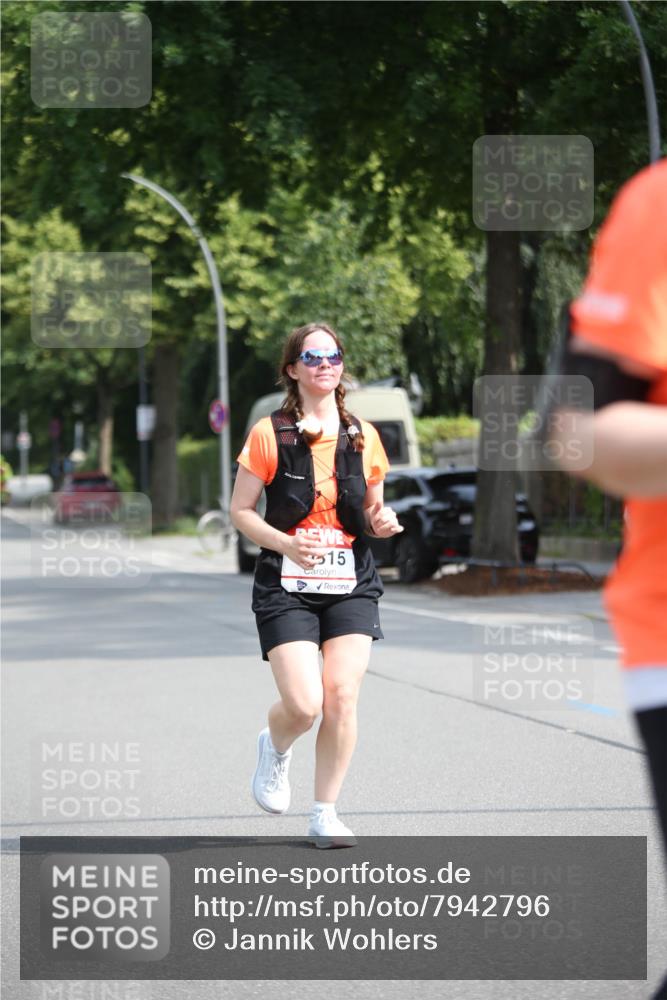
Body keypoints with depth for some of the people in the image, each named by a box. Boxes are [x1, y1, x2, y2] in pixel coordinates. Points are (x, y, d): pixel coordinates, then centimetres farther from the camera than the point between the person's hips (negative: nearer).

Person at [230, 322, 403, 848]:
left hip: (351, 586, 3)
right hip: (287, 587, -3)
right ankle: (275, 748, 23)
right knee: (304, 704, -14)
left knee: (342, 697, -9)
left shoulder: (363, 435, 8)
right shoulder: (270, 434, -3)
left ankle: (325, 814, 7)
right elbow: (241, 510, 0)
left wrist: (381, 521, -4)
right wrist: (285, 543, -16)